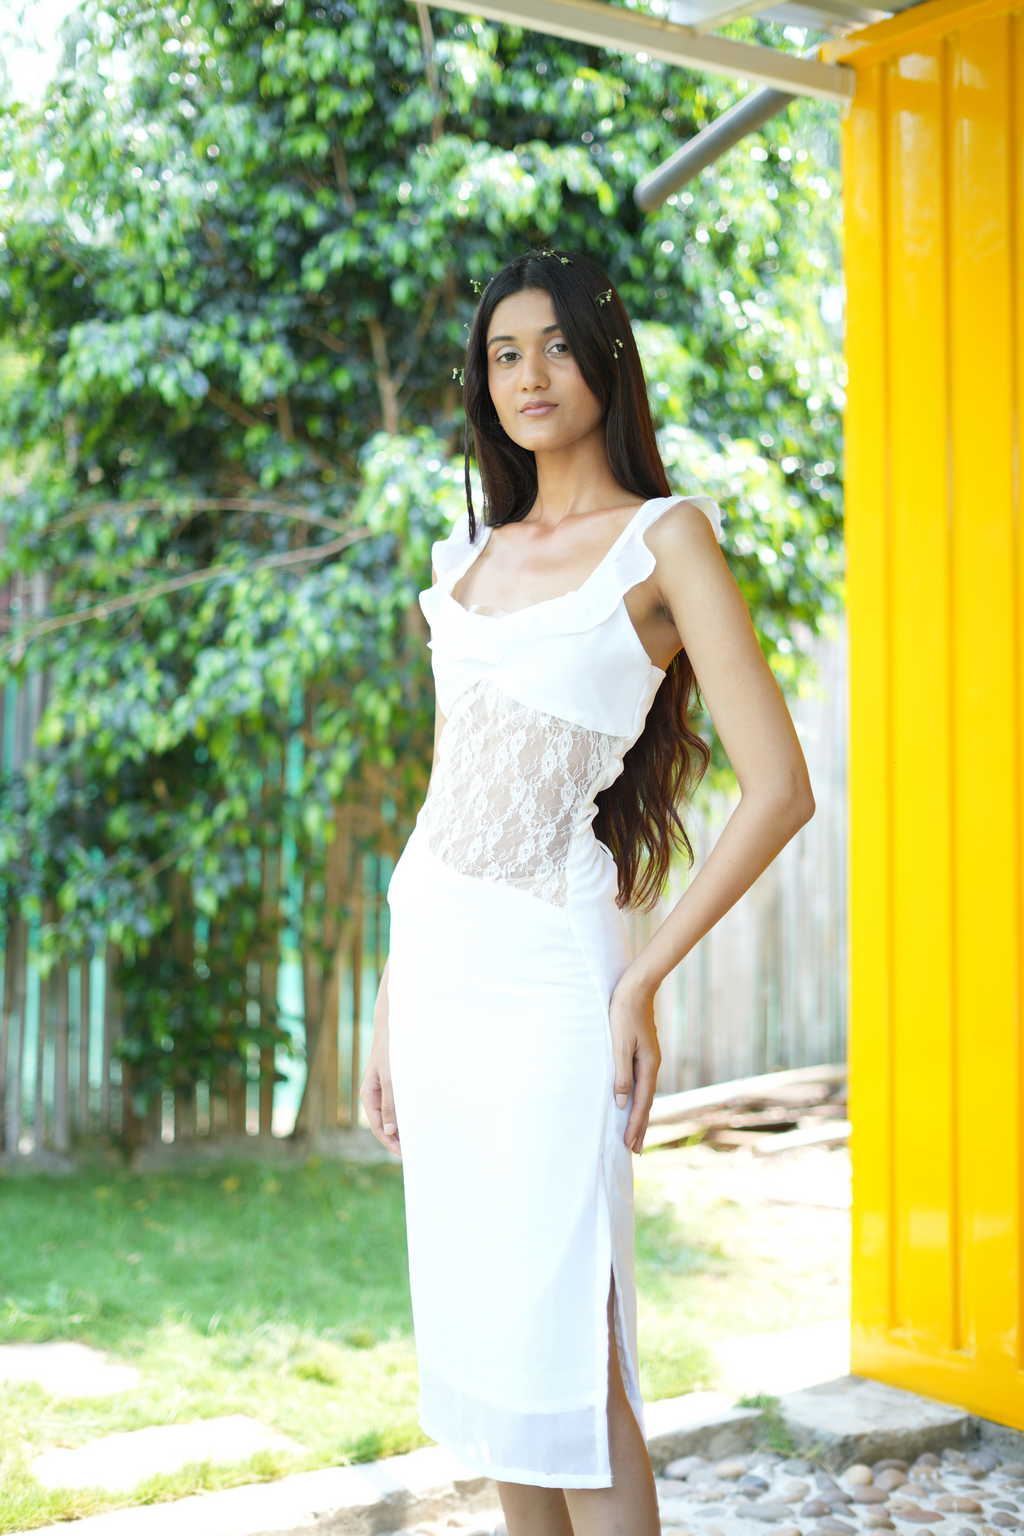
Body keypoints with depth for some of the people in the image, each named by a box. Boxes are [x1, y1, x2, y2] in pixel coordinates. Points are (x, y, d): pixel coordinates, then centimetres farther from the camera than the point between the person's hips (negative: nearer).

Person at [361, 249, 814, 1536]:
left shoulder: (662, 538, -5)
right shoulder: (473, 555, 14)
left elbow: (780, 788, -12)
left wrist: (642, 984, -14)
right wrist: (389, 1007, 14)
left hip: (545, 966, -6)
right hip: (433, 950, 7)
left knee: (558, 1346, -5)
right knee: (476, 1334, 11)